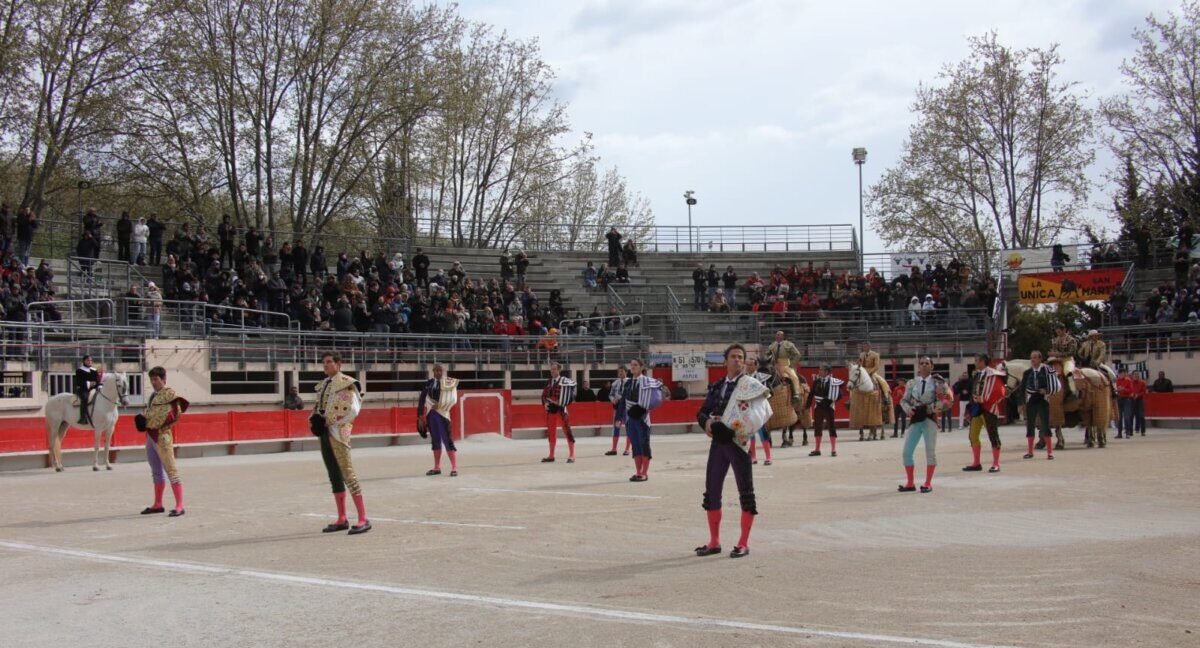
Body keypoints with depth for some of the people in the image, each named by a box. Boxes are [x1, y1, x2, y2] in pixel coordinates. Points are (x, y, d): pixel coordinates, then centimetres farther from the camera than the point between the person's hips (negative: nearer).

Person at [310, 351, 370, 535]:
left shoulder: (346, 383, -7)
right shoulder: (322, 385, 16)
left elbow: (353, 410, -14)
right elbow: (317, 406, 24)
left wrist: (330, 422, -15)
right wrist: (313, 420, 3)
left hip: (337, 432, -8)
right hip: (323, 433, 8)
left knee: (347, 474, -12)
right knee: (334, 476, 11)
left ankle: (363, 519, -11)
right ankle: (342, 519, 18)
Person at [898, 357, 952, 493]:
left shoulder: (937, 382, 0)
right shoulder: (912, 383, 8)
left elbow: (948, 399, -2)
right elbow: (904, 400, 11)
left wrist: (934, 408, -12)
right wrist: (908, 409, -9)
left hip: (930, 419, -3)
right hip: (915, 419, 3)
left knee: (930, 451, -2)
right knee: (907, 452, 1)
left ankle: (928, 483, 8)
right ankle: (910, 483, 12)